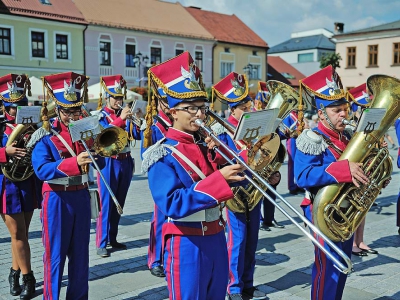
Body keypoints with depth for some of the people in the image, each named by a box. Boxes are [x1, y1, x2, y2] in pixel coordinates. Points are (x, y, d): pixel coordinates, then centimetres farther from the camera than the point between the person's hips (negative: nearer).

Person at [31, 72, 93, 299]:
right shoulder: (45, 135, -8)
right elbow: (42, 169, -22)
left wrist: (97, 150, -15)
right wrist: (74, 163, -35)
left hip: (81, 197, 4)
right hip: (57, 199, -4)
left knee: (80, 254, 13)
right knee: (55, 255, 4)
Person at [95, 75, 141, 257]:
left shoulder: (125, 114, 10)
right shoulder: (100, 115, -2)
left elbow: (137, 135, 1)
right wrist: (120, 118, -28)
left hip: (125, 162, 5)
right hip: (109, 163, -5)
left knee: (119, 203, 11)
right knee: (106, 203, -5)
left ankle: (112, 239, 22)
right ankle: (101, 243, 1)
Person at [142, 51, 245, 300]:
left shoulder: (206, 146, 7)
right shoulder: (163, 155, -14)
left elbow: (227, 183, 7)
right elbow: (173, 204, -25)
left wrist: (216, 156, -9)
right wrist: (218, 178, -29)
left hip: (216, 239, 7)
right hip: (187, 245, -7)